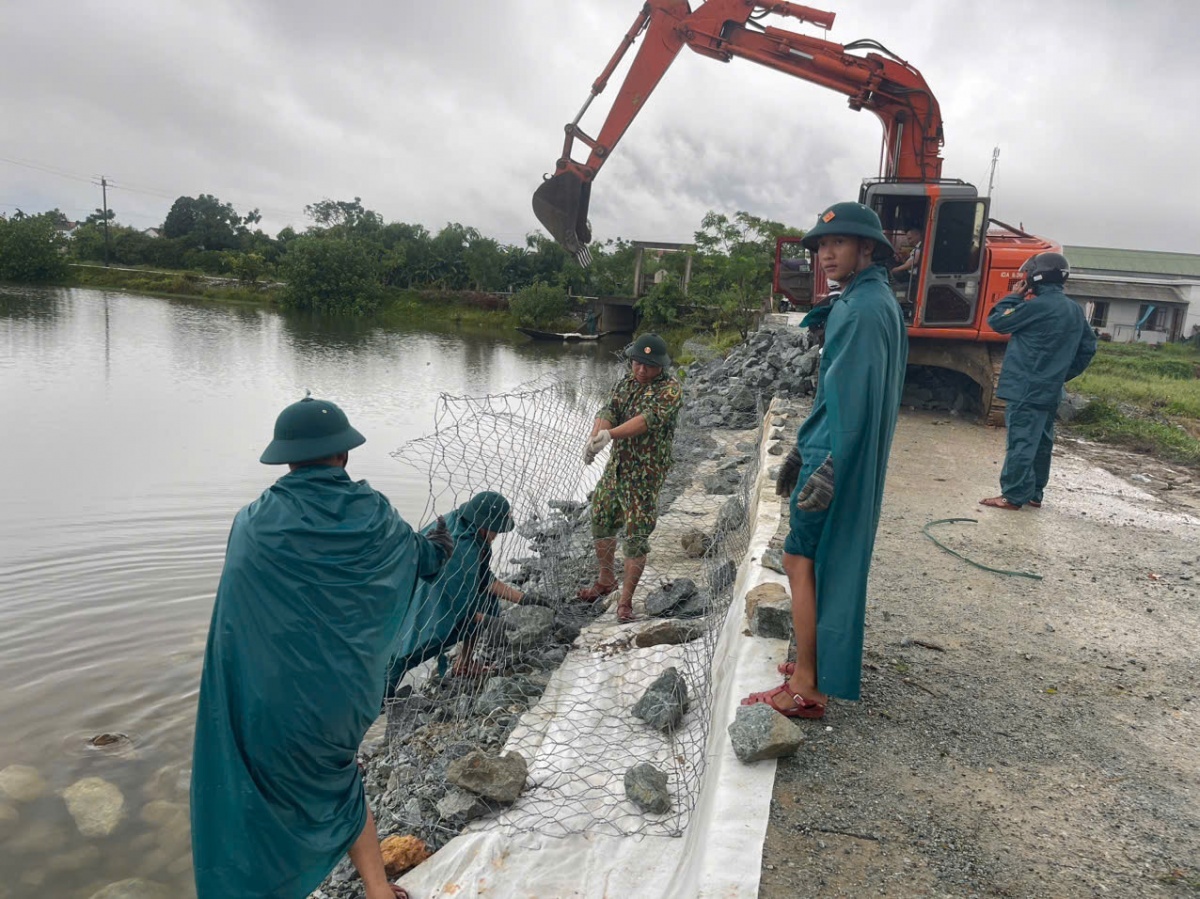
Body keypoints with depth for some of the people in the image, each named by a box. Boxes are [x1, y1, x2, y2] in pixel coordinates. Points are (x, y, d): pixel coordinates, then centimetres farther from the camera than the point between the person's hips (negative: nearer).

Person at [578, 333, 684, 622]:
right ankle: (606, 580, 39)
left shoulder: (670, 389, -12)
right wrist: (595, 436, -28)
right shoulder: (625, 383, 9)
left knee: (637, 537, -4)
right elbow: (608, 412, -6)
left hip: (646, 473, -7)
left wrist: (610, 434, -39)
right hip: (616, 466, 7)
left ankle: (625, 600, 9)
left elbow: (648, 419, -27)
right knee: (600, 522, 17)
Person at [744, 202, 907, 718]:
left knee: (801, 560, -5)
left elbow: (856, 395, -23)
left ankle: (805, 689, 1)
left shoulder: (863, 308, -16)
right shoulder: (866, 302, 15)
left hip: (838, 459, -10)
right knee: (831, 561, 16)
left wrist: (829, 468, -25)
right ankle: (820, 660, 29)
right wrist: (802, 451, 21)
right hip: (835, 453, 10)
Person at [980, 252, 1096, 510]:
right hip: (1050, 389, 9)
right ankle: (1034, 494, 22)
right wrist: (1064, 374, 21)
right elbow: (1088, 348, 17)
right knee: (1041, 442, 14)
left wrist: (1015, 296, 3)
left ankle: (1012, 496, -2)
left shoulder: (1037, 305, -16)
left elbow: (996, 321, -9)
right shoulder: (1075, 310, 11)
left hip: (1026, 388, -9)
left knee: (1020, 442, -5)